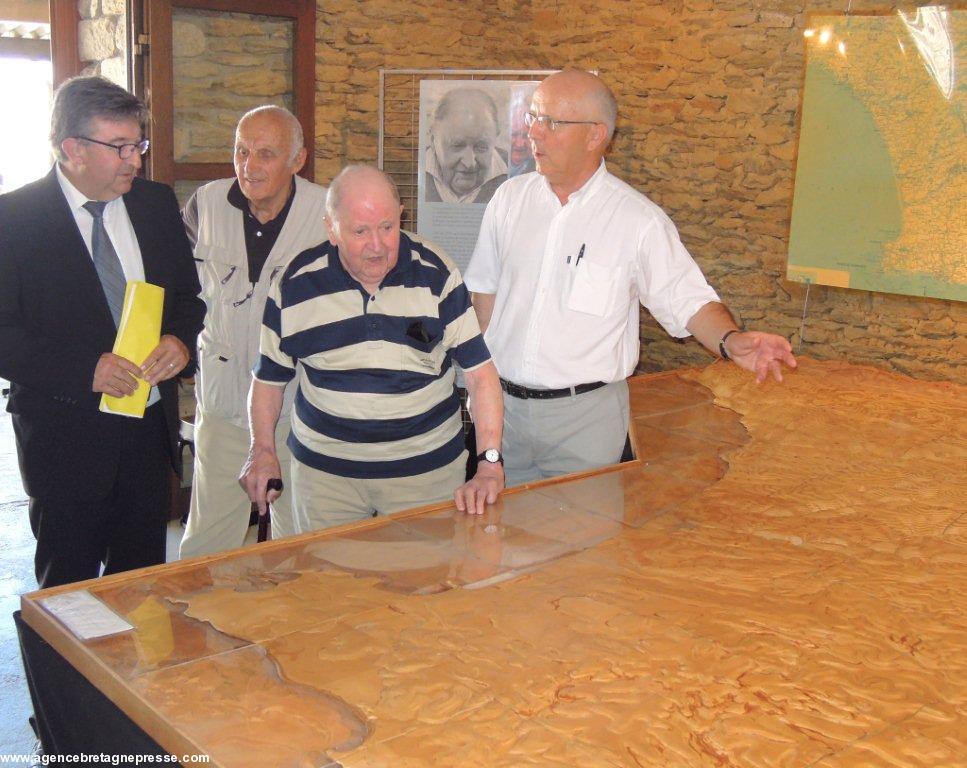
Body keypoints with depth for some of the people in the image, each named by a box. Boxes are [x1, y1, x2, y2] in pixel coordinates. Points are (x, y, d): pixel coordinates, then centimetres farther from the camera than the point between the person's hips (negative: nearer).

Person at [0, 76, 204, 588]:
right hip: (65, 434, -4)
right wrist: (85, 370, -22)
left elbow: (188, 292, 13)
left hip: (150, 426, 4)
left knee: (143, 579, 15)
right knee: (67, 584, 11)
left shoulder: (157, 203, 5)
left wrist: (179, 339, -8)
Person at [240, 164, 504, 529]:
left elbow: (479, 370, -8)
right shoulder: (295, 286, -4)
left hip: (427, 469, -1)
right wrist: (262, 450, -6)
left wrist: (490, 463, -17)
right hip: (324, 469, 1)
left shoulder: (437, 275, -7)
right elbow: (269, 376, 8)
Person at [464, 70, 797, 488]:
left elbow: (687, 299, -9)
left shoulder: (639, 219, -10)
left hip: (584, 413, -3)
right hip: (501, 403, 4)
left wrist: (731, 340, -29)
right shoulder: (509, 198, 3)